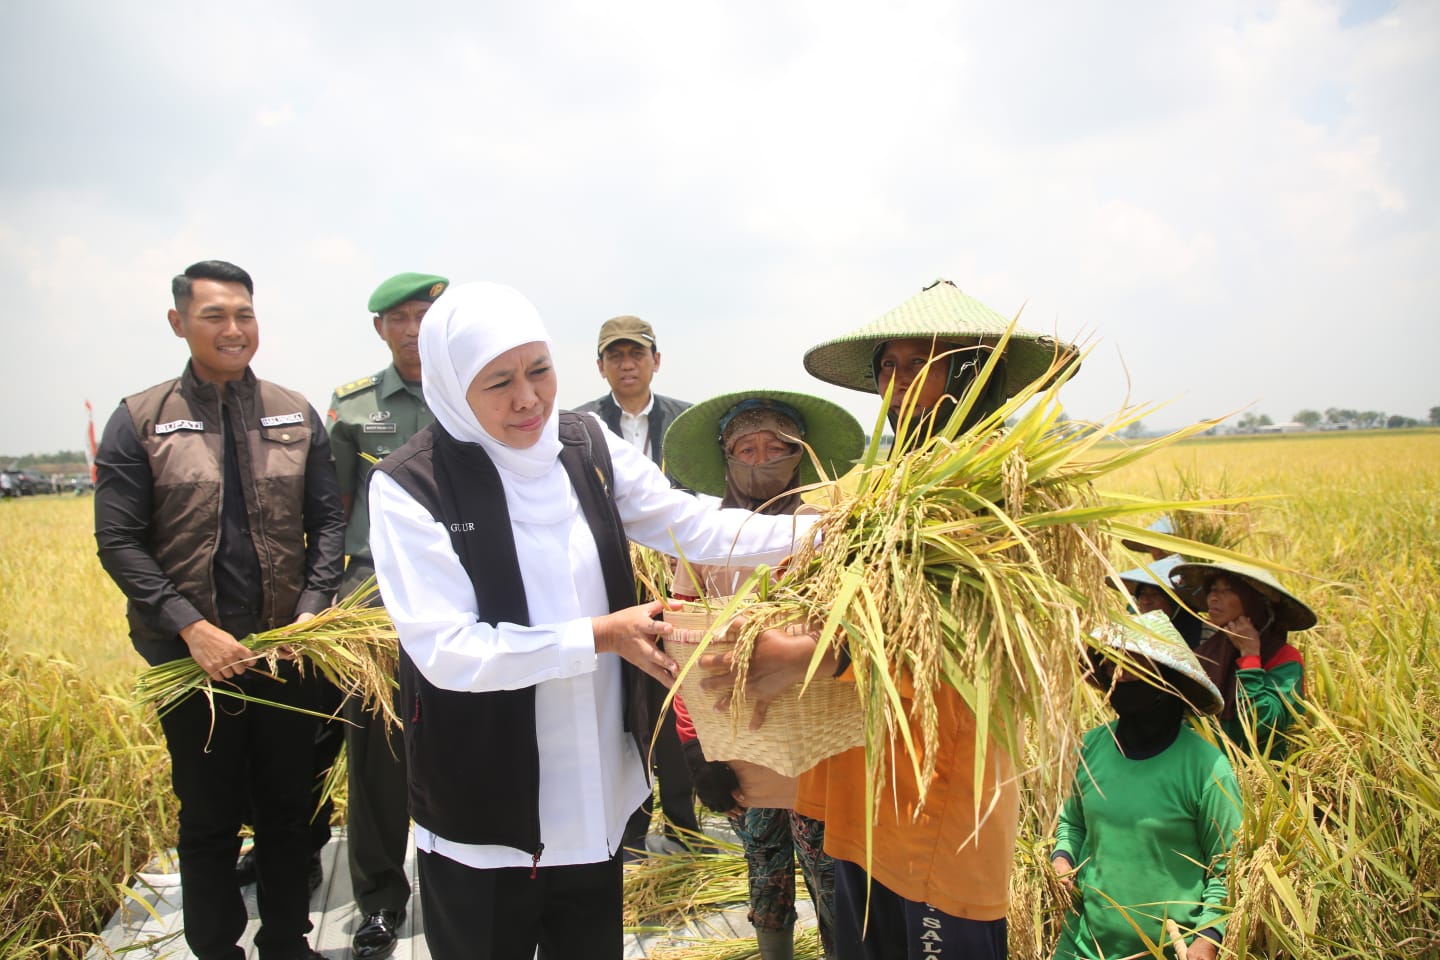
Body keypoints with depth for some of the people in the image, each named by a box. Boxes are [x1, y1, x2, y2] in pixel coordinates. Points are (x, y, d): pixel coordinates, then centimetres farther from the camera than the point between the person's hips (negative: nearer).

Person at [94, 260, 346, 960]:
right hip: (193, 657, -2)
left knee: (288, 810, 14)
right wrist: (191, 627, -15)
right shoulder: (139, 422, -3)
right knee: (210, 819, 12)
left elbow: (327, 522, 4)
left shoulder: (296, 416, 3)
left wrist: (314, 610, -9)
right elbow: (119, 542, -6)